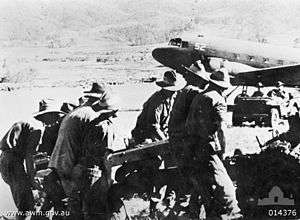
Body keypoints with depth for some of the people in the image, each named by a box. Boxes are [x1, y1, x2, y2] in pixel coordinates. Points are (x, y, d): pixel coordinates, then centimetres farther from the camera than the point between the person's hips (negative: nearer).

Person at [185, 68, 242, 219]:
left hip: (192, 149, 8)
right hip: (208, 148, -8)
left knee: (205, 186, 15)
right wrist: (222, 149, -5)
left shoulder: (197, 98, 17)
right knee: (223, 185, -8)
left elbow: (188, 124, 20)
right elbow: (221, 127, -13)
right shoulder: (218, 100, -6)